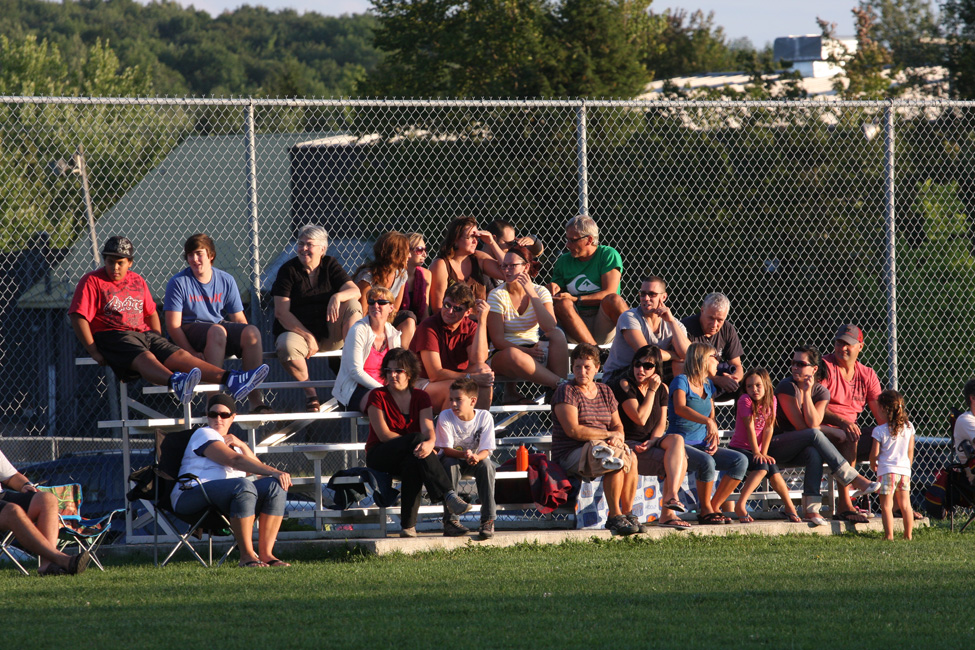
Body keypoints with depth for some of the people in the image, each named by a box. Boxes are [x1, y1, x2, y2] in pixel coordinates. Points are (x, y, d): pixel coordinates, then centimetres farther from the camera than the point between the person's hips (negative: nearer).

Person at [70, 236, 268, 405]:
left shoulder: (137, 282, 22)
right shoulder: (92, 282, 2)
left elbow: (151, 313, 29)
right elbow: (78, 317, -7)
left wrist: (158, 341, 12)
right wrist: (94, 352, -15)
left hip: (144, 334, 6)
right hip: (112, 336, -6)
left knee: (179, 355, -15)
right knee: (143, 357, -36)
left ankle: (230, 380, -34)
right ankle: (175, 382, -68)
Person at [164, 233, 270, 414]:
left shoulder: (226, 281, 7)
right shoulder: (179, 282, -5)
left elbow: (238, 319, 9)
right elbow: (173, 326, -11)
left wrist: (246, 336, -13)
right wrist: (192, 353, -23)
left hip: (220, 327, 4)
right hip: (190, 331, -4)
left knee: (252, 332, -24)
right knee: (217, 331, -36)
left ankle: (255, 398, -28)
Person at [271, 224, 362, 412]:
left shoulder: (330, 266, 7)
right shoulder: (288, 271, -2)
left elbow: (354, 291, -6)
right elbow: (281, 312, -10)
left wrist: (337, 297, -30)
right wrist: (308, 337, -17)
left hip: (329, 335, 3)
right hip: (296, 331, -3)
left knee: (352, 305, -20)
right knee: (287, 347, -37)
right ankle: (310, 393, -14)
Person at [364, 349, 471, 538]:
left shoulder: (421, 398, 8)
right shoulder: (378, 396, 0)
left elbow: (428, 430, -8)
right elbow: (384, 435, -10)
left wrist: (429, 443, -34)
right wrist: (417, 442, -20)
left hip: (409, 456, 2)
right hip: (379, 456, -2)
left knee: (413, 462, -39)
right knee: (417, 439, -34)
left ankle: (408, 526, -41)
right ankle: (448, 495, -45)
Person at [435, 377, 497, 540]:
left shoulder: (484, 417, -13)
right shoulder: (445, 417, -16)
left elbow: (486, 450, -18)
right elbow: (446, 449, -21)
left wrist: (476, 457, -42)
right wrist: (464, 454, -41)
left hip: (475, 460, 1)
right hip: (453, 458, -1)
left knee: (486, 464, -31)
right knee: (450, 464, -34)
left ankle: (488, 520, -28)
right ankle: (450, 520, -33)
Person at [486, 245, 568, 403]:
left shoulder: (540, 292, 3)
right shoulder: (497, 296, -4)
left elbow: (550, 328, -16)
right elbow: (497, 339, -11)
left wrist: (531, 293, -19)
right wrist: (525, 351, -25)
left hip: (534, 351, 3)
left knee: (558, 335, -27)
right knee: (513, 355, -39)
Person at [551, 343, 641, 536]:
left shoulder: (605, 392, 17)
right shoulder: (566, 391, -3)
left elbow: (617, 425, 15)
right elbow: (573, 430, -14)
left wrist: (617, 437, -11)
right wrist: (608, 435, -11)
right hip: (570, 454, -6)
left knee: (630, 457, -25)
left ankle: (628, 513, -18)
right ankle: (614, 516, -24)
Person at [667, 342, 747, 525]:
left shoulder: (708, 385, 16)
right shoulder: (682, 381, -8)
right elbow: (680, 408, -26)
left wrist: (714, 440, 0)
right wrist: (708, 422, -40)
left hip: (701, 446, 8)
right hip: (680, 445, -8)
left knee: (740, 461, -12)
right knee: (706, 462, -36)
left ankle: (714, 507, -6)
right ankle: (706, 511, -18)